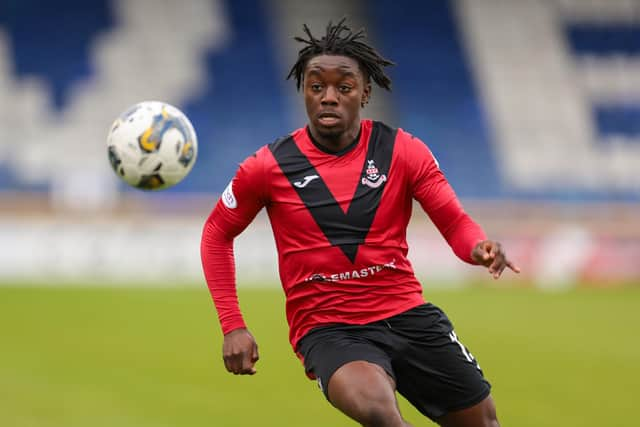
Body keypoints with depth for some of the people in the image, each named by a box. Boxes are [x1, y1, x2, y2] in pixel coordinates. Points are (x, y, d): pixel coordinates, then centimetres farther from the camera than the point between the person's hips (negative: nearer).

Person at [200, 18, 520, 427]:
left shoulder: (403, 151, -2)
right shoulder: (268, 167, -4)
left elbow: (457, 224, -1)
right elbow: (217, 235, 10)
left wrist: (481, 248, -25)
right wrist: (233, 326, 2)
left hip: (407, 314, 3)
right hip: (327, 328, -3)